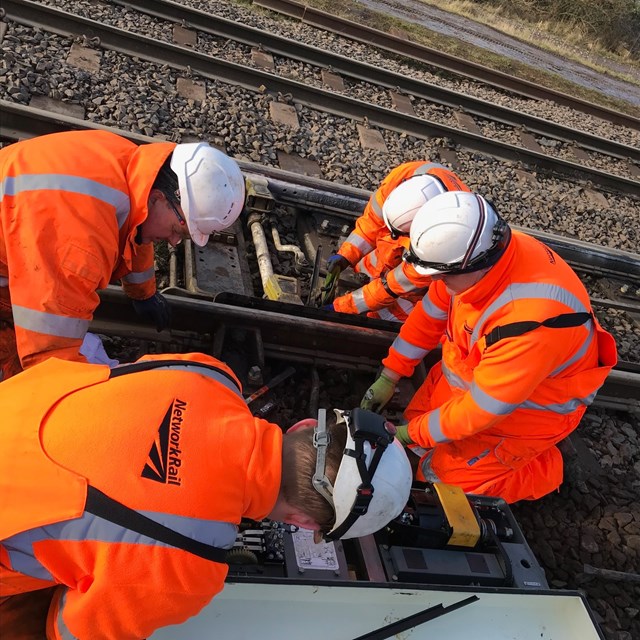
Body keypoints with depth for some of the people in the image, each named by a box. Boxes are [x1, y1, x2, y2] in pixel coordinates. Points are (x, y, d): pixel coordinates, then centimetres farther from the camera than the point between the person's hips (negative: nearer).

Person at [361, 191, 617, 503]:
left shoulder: (530, 320, -42)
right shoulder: (485, 253, -21)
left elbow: (483, 407, -30)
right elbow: (430, 313, -4)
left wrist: (413, 434, -17)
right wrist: (389, 375, -1)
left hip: (530, 409, -7)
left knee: (441, 474, -2)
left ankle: (547, 469, 14)